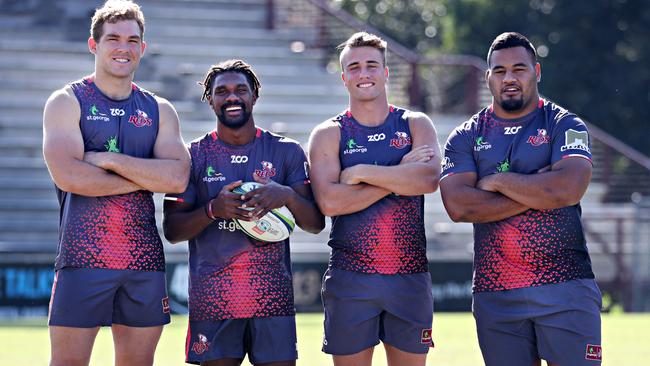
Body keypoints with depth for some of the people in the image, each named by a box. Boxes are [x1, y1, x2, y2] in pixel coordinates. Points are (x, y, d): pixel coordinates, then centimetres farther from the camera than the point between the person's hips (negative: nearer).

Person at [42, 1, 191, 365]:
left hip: (145, 257, 4)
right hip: (83, 254, -4)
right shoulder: (67, 102, 2)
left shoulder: (160, 111, 13)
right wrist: (147, 178, -8)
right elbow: (67, 175, -14)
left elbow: (178, 178, -3)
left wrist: (111, 160, -11)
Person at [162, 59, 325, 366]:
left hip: (273, 295, 1)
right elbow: (172, 230, 2)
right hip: (212, 299, -1)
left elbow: (315, 224, 4)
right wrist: (213, 210, -16)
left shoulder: (286, 152, 8)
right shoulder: (194, 156, 6)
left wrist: (287, 196, -16)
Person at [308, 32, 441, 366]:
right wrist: (401, 174, -13)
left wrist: (362, 172, -13)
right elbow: (329, 201, -14)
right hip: (351, 277, -1)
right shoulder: (329, 134, 3)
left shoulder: (416, 125, 7)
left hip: (410, 276, 1)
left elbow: (429, 178, -13)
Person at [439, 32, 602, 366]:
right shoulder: (466, 138, 10)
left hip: (565, 287, -2)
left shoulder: (564, 125, 4)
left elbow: (568, 189, -16)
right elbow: (458, 206, -8)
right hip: (495, 294, 2)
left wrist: (499, 181, -6)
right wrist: (537, 193, -10)